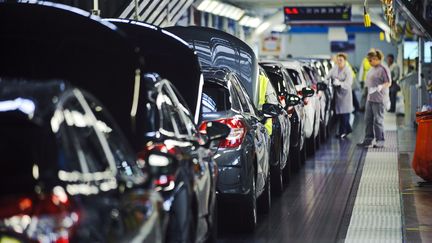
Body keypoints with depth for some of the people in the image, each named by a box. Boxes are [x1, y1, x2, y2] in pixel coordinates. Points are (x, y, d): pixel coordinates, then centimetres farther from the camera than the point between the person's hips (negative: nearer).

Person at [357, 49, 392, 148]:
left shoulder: (383, 69, -11)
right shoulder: (372, 69, 16)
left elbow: (388, 83, -15)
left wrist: (381, 87, -29)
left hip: (378, 99, -9)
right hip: (369, 98, 9)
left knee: (378, 120, -4)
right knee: (368, 120, 12)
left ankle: (380, 141, 3)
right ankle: (368, 139, 19)